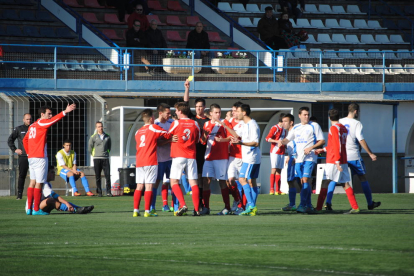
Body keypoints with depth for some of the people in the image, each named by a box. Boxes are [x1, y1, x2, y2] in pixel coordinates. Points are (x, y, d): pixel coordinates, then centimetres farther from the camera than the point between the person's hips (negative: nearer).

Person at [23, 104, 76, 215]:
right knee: (39, 183, -5)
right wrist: (65, 112, -37)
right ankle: (36, 209, -4)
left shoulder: (32, 126, 16)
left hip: (31, 157, 9)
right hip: (40, 158, -9)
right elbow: (53, 120, -28)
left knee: (33, 182, 10)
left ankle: (29, 208, 10)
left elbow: (25, 140, 23)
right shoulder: (41, 123, -9)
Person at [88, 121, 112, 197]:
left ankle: (108, 192, -5)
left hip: (105, 159, 1)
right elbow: (89, 148, 8)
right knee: (97, 176, 1)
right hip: (97, 159, -1)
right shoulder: (93, 137, 1)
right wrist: (94, 154, 11)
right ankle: (99, 192, 5)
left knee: (107, 175, -6)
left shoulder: (107, 137, 9)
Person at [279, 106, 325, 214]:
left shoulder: (314, 126, 1)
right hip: (298, 158, 5)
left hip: (309, 158, -5)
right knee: (303, 181, 7)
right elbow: (288, 139, 15)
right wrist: (282, 141, -9)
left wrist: (311, 147, -14)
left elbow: (322, 141, 0)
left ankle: (303, 205, -22)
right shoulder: (296, 127, 15)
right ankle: (309, 205, 14)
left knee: (305, 179, -17)